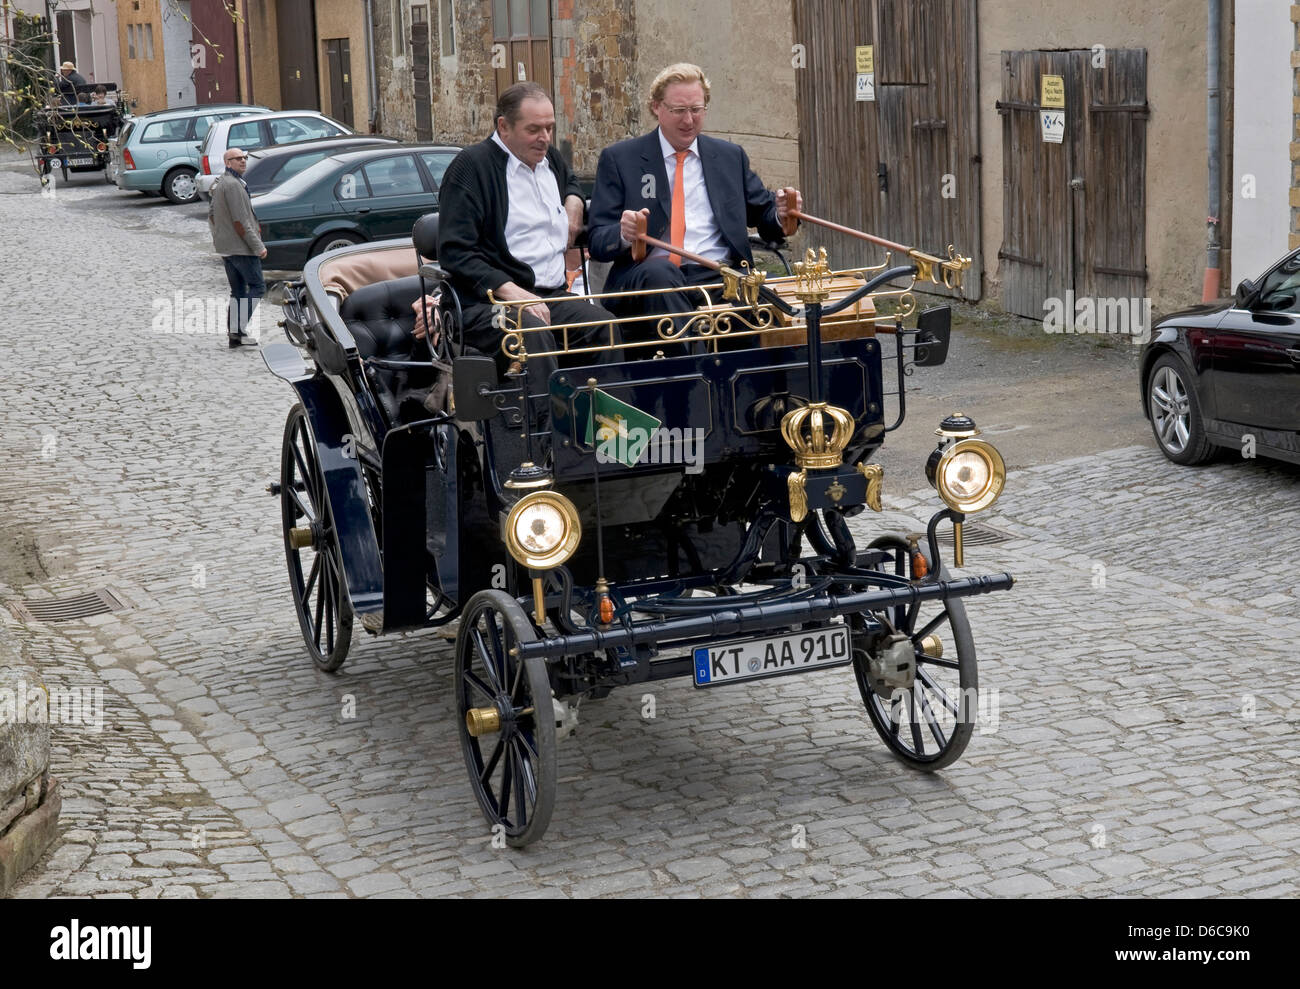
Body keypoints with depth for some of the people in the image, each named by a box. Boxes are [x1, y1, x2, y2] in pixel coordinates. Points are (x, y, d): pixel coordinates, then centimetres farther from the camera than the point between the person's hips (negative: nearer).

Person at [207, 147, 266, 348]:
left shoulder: (220, 183, 16)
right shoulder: (233, 184, -16)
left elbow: (211, 215, 23)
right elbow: (240, 222, -20)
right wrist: (258, 246, -17)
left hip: (225, 247, 10)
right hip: (240, 247, -10)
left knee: (237, 291, 12)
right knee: (257, 286, -5)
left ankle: (233, 334, 12)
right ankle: (239, 329, -11)